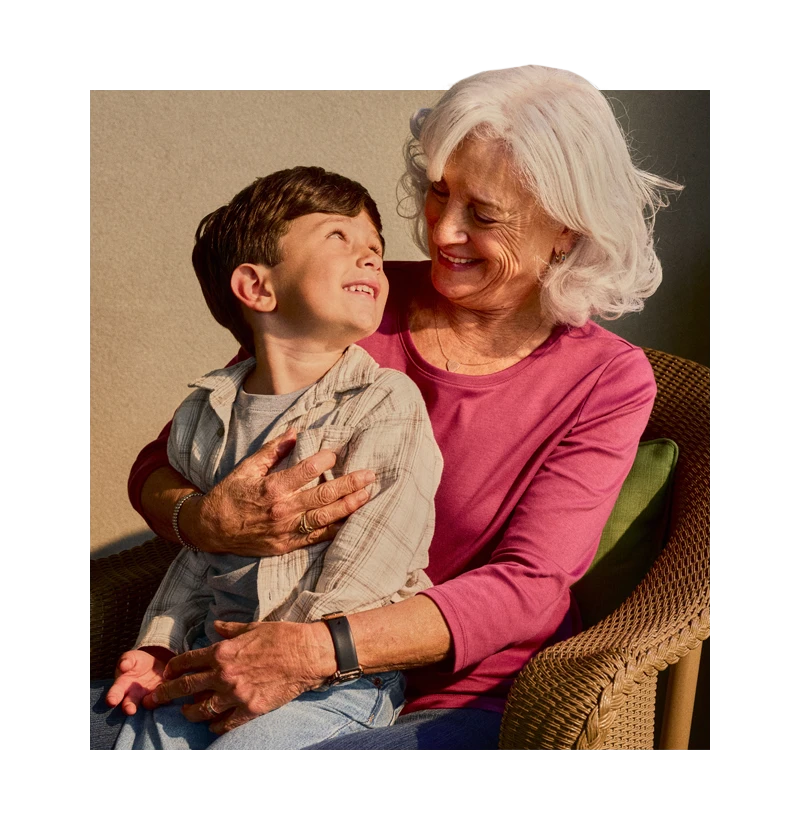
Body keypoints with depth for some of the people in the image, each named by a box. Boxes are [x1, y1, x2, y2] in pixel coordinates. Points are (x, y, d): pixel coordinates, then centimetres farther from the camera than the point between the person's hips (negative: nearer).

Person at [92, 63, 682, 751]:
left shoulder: (610, 381, -6)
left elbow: (527, 586, -16)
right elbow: (159, 466, 0)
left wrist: (320, 649, -28)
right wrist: (206, 521, -25)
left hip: (474, 702, -2)